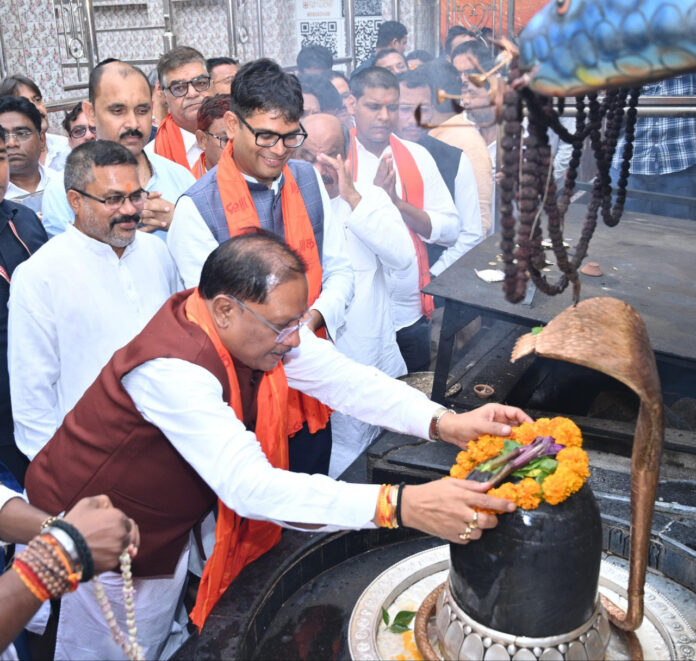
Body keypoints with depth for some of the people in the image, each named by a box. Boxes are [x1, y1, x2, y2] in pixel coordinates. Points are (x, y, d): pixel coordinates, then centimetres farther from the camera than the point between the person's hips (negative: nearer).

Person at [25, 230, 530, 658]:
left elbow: (344, 378, -12)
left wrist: (443, 423, -27)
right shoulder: (172, 368, -39)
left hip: (168, 530, 7)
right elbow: (250, 487, -44)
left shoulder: (255, 324, -14)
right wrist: (399, 506, -51)